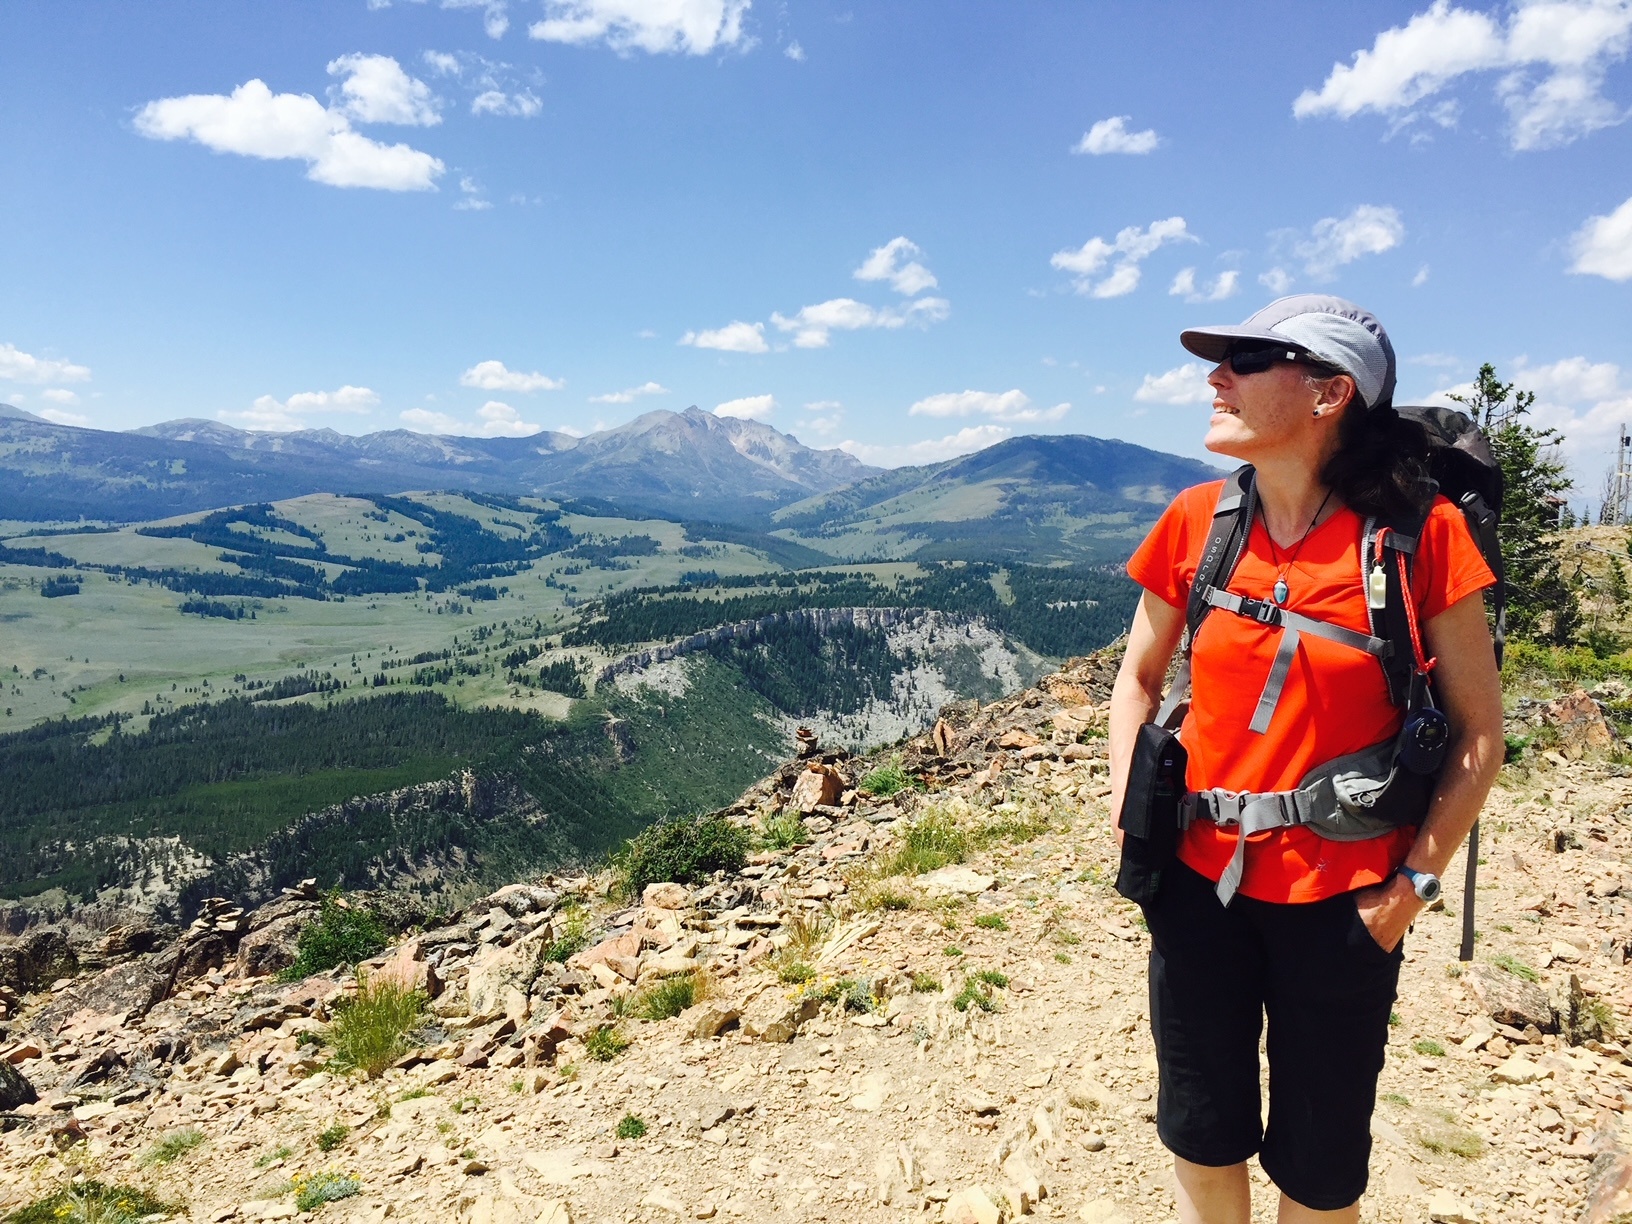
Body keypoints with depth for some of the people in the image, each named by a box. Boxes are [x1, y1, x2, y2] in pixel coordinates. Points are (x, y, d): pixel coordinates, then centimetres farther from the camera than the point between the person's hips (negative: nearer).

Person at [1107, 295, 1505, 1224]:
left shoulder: (1418, 531, -12)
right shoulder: (1197, 521, -4)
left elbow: (1479, 732, -5)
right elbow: (1140, 678, 9)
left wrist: (1412, 885, -8)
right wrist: (1128, 819, 0)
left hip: (1341, 900, -2)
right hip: (1200, 884, 3)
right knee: (1202, 1143, 17)